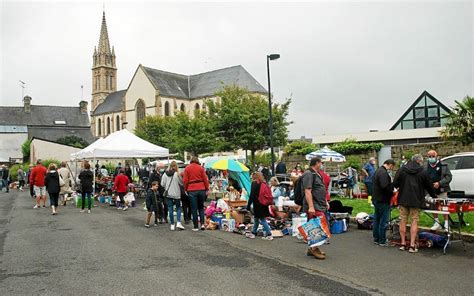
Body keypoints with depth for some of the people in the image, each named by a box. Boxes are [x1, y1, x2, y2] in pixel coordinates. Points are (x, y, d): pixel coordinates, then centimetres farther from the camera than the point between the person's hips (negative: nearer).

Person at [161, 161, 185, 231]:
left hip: (168, 194, 2)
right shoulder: (177, 174, -11)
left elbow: (162, 184, 1)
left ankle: (172, 225, 11)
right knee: (178, 208, 11)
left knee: (170, 209, 7)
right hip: (176, 194, -2)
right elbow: (181, 183, -5)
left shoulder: (165, 174, -3)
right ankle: (178, 222, -3)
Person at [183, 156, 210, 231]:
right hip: (201, 189, 1)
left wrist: (185, 189, 9)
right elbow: (205, 179, 2)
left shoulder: (187, 168, 3)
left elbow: (185, 180, -1)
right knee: (201, 207, 15)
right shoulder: (200, 168, 4)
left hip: (192, 190, -1)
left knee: (194, 209, 3)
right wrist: (207, 189, 8)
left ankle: (195, 227, 5)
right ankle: (202, 223, 3)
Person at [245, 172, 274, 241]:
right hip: (263, 204, 8)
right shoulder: (263, 183, 10)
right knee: (256, 218, 19)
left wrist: (248, 205, -11)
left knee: (262, 220, -3)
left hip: (258, 204, -8)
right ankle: (253, 232, 29)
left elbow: (252, 195, -14)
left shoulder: (254, 183, -10)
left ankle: (269, 234, -5)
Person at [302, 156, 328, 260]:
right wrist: (311, 207, -24)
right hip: (314, 208, -10)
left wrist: (325, 202, 24)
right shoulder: (308, 174, -11)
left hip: (320, 206, 10)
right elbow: (307, 191, -19)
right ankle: (314, 248, -4)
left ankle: (312, 248, 18)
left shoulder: (317, 175, 21)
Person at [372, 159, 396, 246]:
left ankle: (376, 239, 24)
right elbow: (385, 186, -28)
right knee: (383, 221, -2)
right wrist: (392, 191, -13)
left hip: (376, 199, 10)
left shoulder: (378, 170, 14)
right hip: (383, 200, -10)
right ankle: (382, 241, 4)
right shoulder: (383, 173, -19)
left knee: (377, 220, 16)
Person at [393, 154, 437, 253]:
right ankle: (412, 245, 1)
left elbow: (395, 184, -2)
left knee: (403, 221, 8)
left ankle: (403, 243, 12)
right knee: (414, 222, 3)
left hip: (403, 199, 2)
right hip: (416, 201, -2)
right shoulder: (423, 172, -1)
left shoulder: (402, 169, 1)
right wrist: (434, 196, 26)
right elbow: (429, 186, 8)